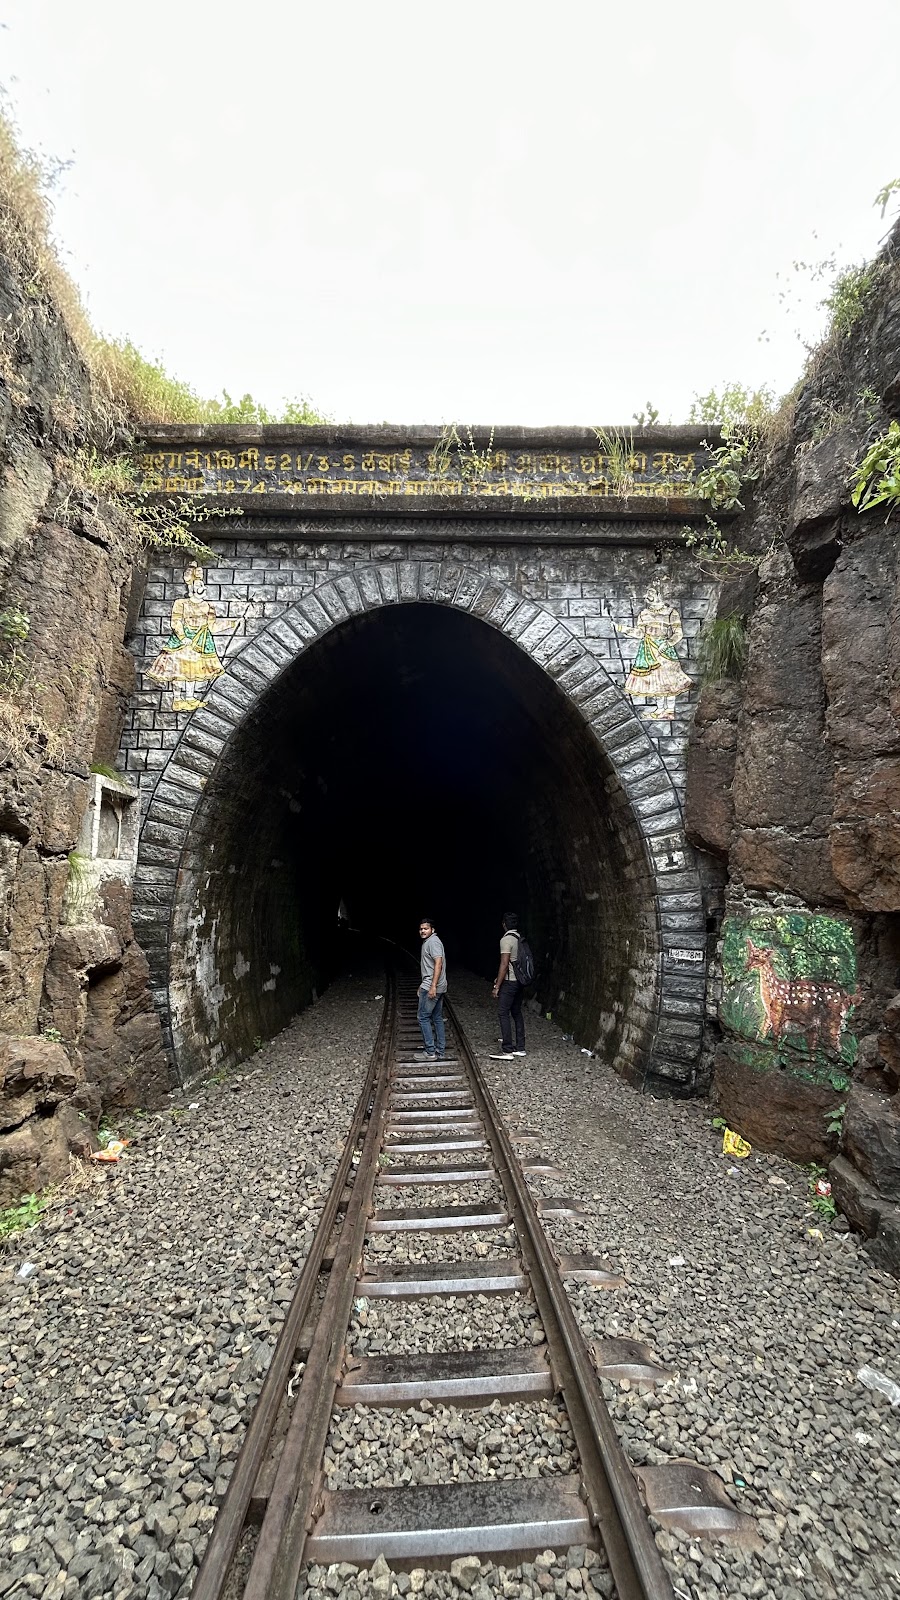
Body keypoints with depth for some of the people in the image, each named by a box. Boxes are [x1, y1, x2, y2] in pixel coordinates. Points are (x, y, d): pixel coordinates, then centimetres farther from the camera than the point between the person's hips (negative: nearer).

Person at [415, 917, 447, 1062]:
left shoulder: (433, 941, -14)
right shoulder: (427, 942, 18)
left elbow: (438, 964, -23)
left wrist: (432, 986, -27)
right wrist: (423, 984, 28)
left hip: (432, 987, -10)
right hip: (438, 987, 10)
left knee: (423, 1017, -4)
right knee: (437, 1018, 12)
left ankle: (430, 1052, 0)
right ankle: (440, 1051, 16)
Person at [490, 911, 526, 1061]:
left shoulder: (506, 940, -16)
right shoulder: (520, 939, 9)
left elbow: (504, 964, -19)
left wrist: (497, 986, -14)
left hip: (509, 982, -8)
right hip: (520, 981, 8)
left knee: (504, 1014, -4)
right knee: (517, 1013, 14)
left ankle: (507, 1051, -5)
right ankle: (520, 1048, 19)